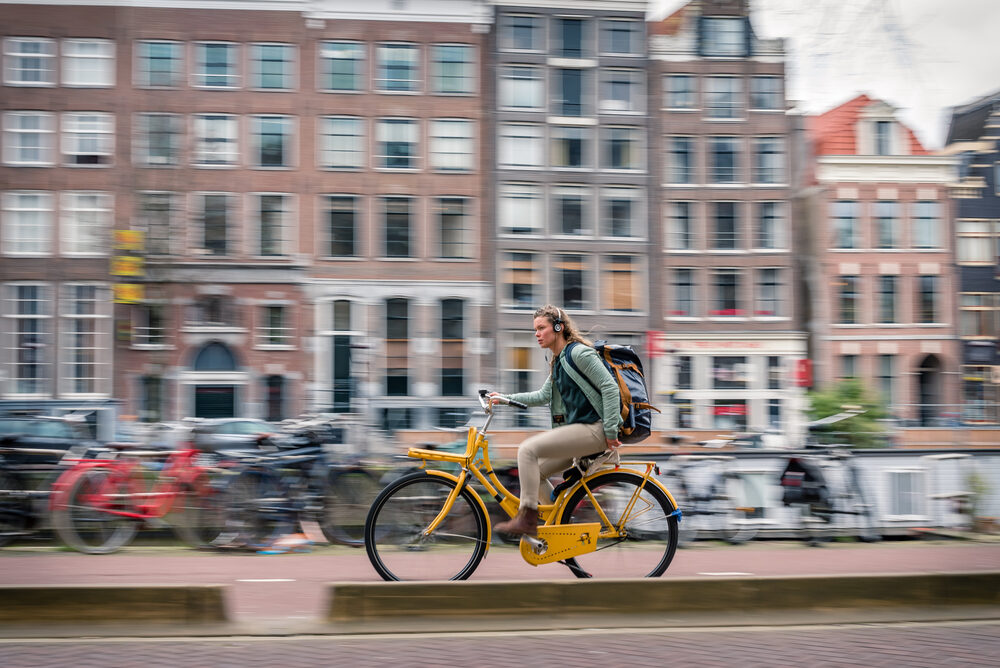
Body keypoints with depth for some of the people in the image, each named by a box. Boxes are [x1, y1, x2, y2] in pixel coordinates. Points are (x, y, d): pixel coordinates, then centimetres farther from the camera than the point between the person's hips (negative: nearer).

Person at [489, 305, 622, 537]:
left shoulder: (578, 353, -12)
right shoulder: (558, 360, 18)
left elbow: (610, 387, -18)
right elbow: (543, 395, 25)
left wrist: (610, 431, -19)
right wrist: (505, 398, 16)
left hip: (593, 429, -10)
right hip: (578, 428, 10)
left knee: (528, 449, -19)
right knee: (535, 470, 10)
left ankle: (527, 518, -16)